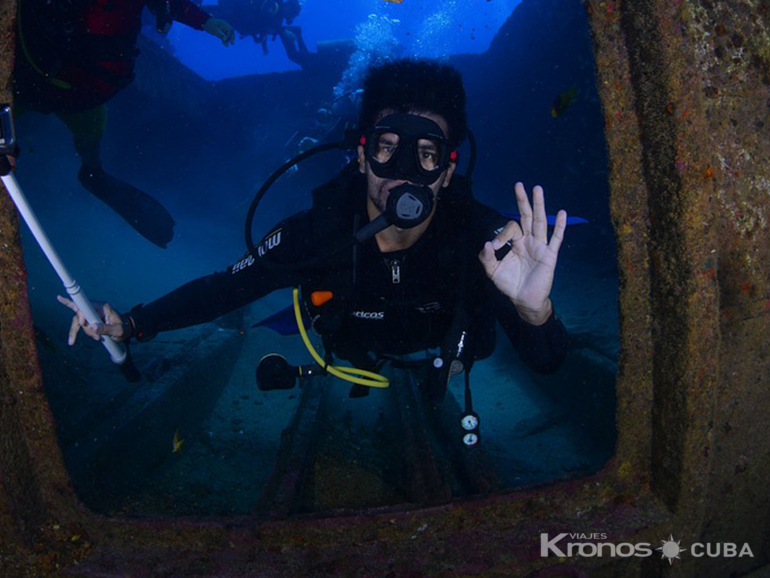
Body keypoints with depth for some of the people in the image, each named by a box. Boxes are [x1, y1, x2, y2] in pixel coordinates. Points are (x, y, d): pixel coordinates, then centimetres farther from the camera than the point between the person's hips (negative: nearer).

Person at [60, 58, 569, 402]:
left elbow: (548, 363, -38)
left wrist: (534, 312, -61)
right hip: (353, 362, 0)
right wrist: (130, 324, -28)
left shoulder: (482, 237, -37)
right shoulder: (317, 233, -34)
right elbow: (225, 288, -19)